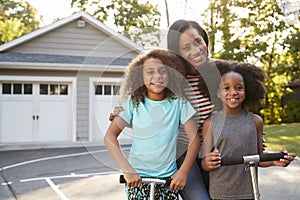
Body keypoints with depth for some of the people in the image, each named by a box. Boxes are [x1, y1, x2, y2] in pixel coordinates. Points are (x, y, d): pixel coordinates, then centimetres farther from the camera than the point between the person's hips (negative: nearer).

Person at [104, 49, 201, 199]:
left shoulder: (178, 102, -4)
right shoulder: (133, 102, -5)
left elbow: (194, 138, -3)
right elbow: (110, 136, -8)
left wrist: (183, 171, -13)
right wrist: (127, 169, -18)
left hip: (169, 177, 1)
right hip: (137, 177, -1)